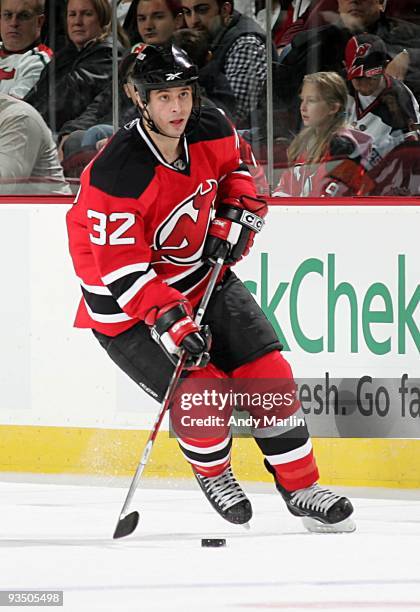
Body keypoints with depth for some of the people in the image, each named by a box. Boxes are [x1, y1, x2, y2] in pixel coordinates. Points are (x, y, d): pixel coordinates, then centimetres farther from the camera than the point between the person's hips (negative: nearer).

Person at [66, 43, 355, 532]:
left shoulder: (211, 132, -10)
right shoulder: (116, 175, -30)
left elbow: (235, 166, 16)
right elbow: (121, 268, -28)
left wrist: (236, 213, -1)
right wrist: (167, 318, -35)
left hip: (201, 272, 6)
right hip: (126, 304, -6)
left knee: (265, 369, -2)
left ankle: (300, 487, 9)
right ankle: (212, 473, 15)